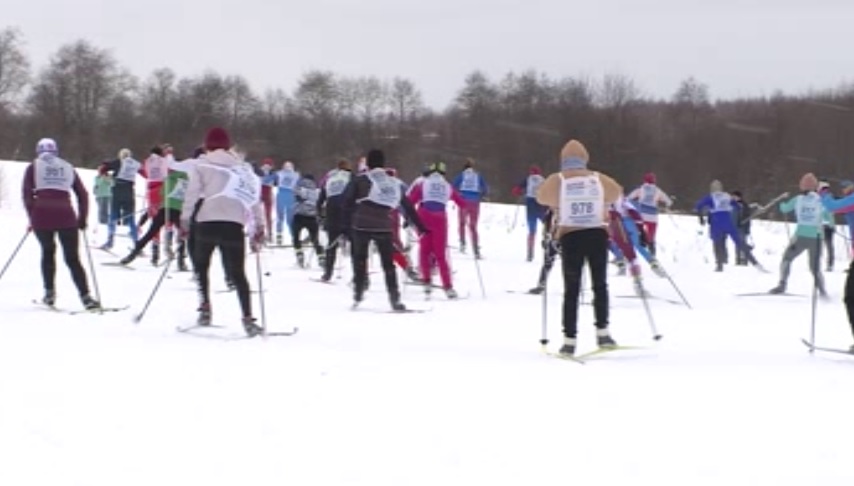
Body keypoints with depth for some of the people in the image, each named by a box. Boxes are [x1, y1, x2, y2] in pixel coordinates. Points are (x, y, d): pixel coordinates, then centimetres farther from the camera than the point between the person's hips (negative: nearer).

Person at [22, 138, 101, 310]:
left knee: (48, 251, 23)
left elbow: (27, 194, 5)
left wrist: (33, 217, 12)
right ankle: (85, 296, -10)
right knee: (73, 258, 4)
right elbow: (82, 195, 14)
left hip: (42, 214, -1)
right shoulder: (68, 167, 20)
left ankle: (50, 292, 19)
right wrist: (82, 219, 20)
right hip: (66, 216, 1)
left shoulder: (33, 167, 14)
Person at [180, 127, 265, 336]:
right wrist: (259, 226, 15)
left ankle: (205, 308, 7)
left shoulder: (202, 164, 8)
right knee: (237, 273, 6)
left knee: (201, 266, 20)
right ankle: (248, 318, -7)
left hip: (207, 222, -2)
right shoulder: (243, 166, 17)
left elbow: (192, 193, -1)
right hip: (234, 224, 2)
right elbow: (255, 196, 12)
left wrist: (185, 218, 2)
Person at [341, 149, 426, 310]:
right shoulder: (394, 183, 13)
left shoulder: (359, 180, 2)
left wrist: (347, 223, 4)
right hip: (384, 228, 2)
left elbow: (346, 202, -3)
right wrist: (420, 226, 20)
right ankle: (395, 299, -2)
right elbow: (408, 207, 16)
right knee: (388, 263, 7)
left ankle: (358, 291, 14)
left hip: (361, 226, -2)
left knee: (359, 258, 17)